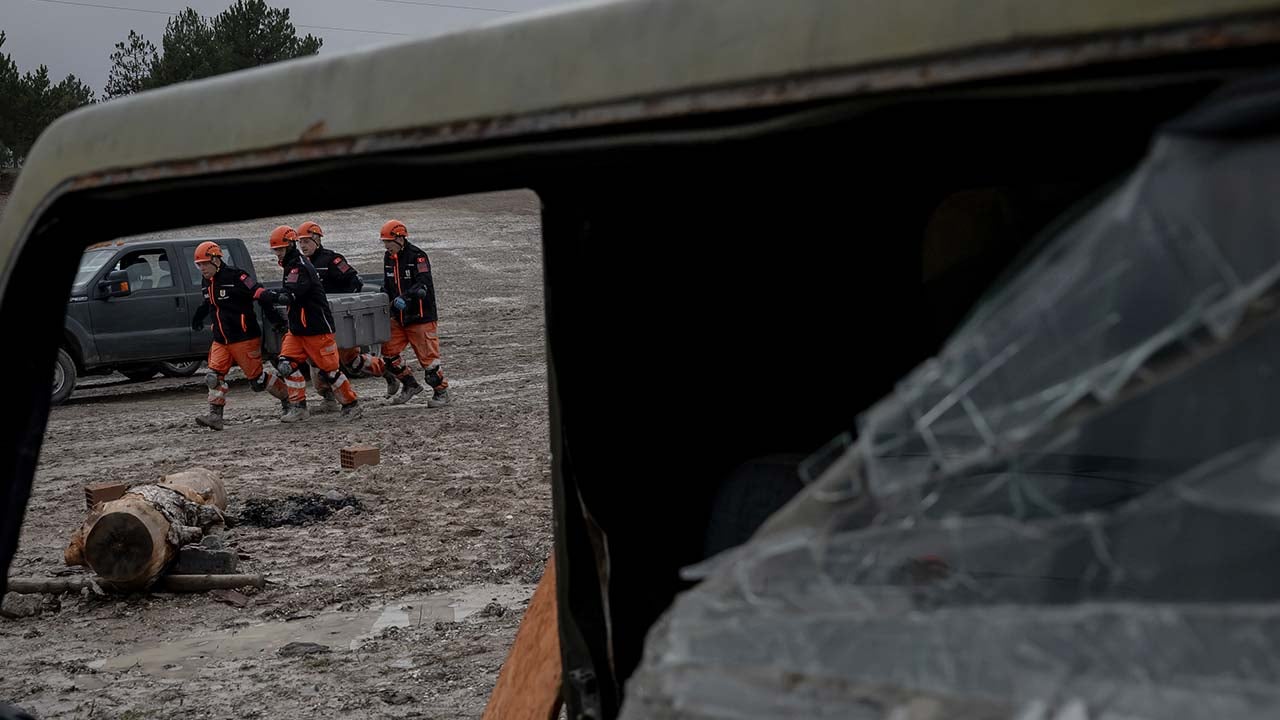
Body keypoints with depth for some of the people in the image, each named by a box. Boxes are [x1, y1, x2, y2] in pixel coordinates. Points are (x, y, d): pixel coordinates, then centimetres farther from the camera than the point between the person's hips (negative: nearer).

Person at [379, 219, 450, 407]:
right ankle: (410, 385, 20)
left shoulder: (417, 256, -15)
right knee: (388, 351, 5)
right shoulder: (389, 258, 9)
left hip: (421, 316, -8)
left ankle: (441, 392, 8)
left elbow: (423, 284, -25)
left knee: (427, 355, -4)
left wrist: (405, 297, -37)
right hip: (399, 317, 8)